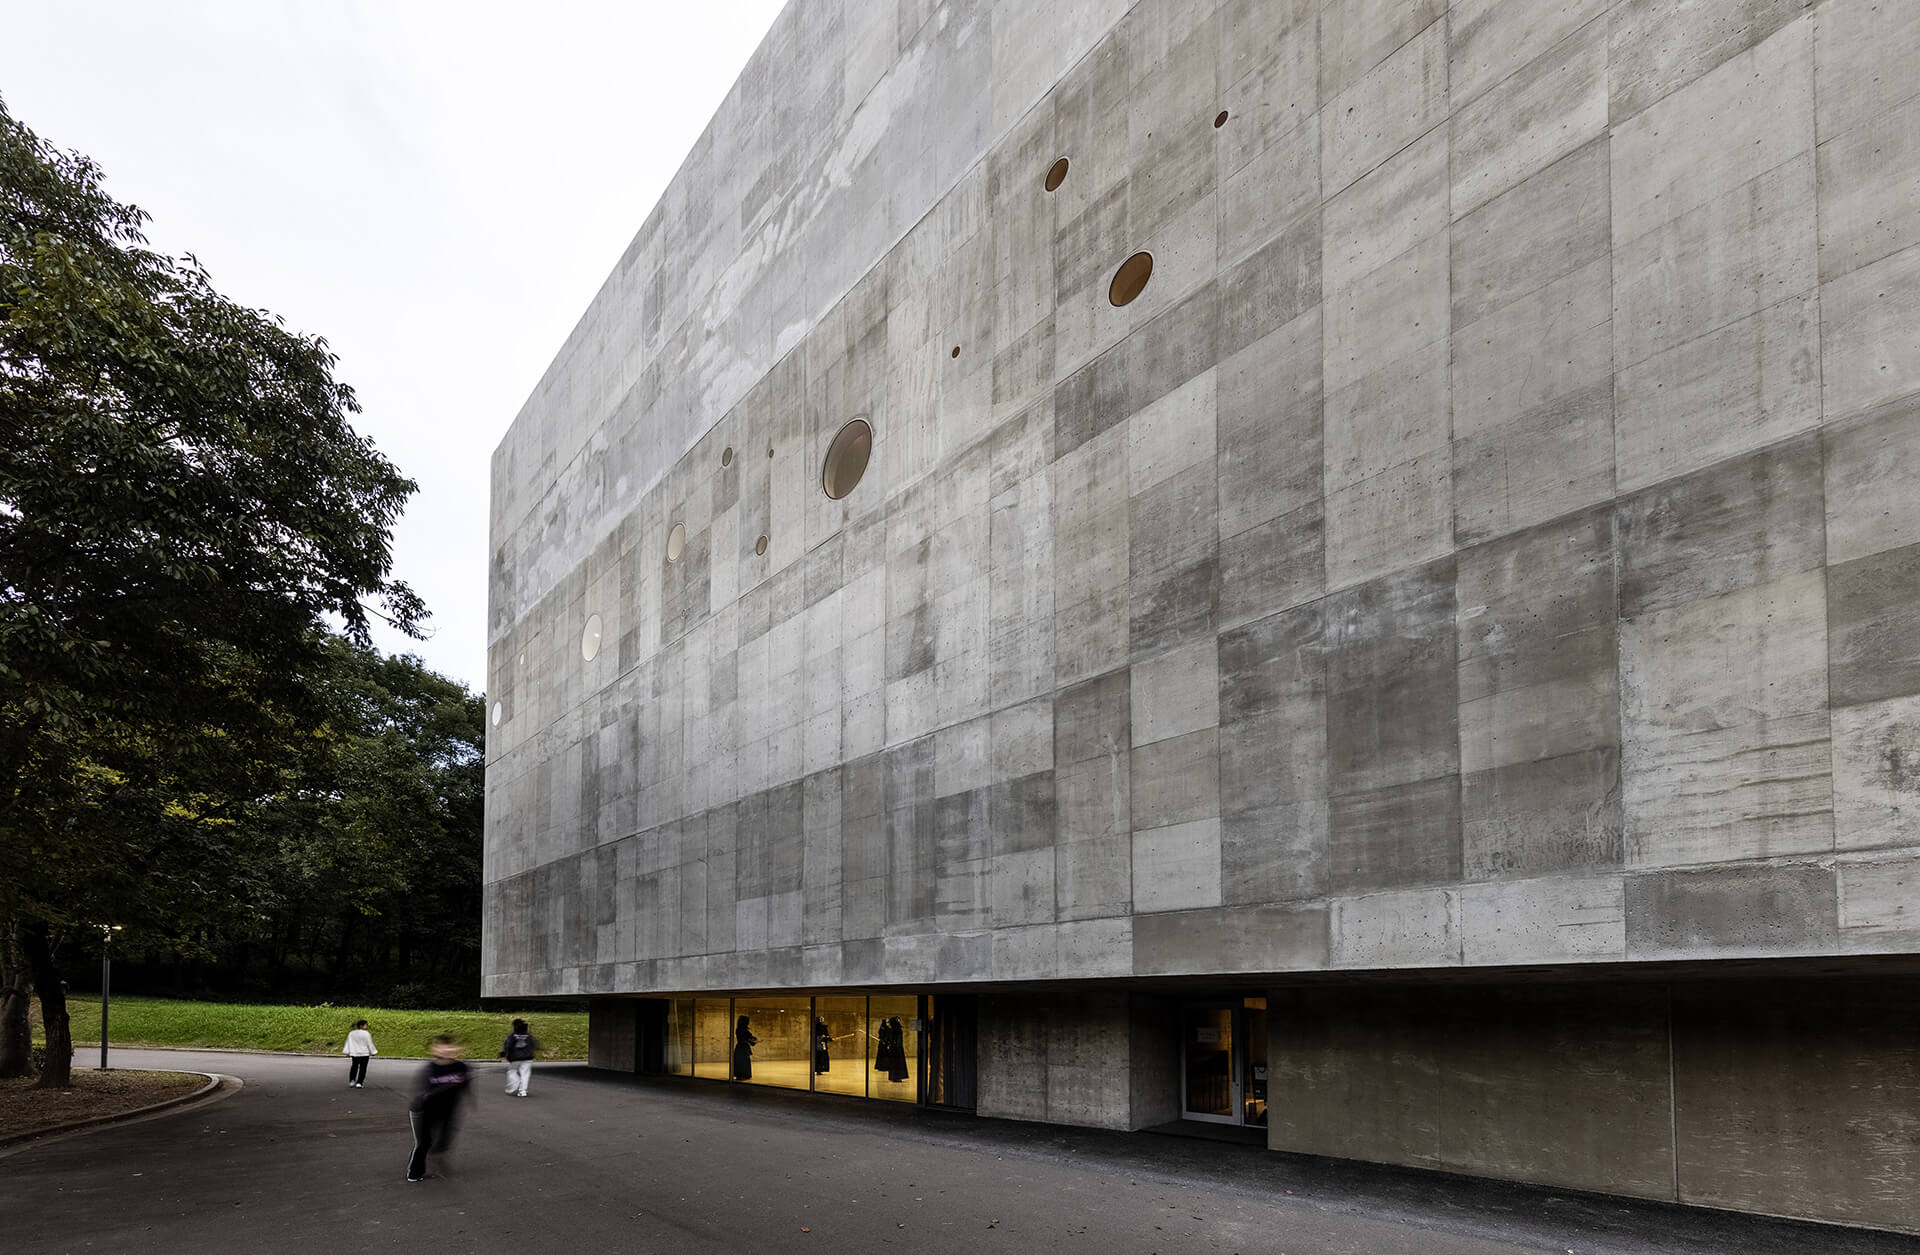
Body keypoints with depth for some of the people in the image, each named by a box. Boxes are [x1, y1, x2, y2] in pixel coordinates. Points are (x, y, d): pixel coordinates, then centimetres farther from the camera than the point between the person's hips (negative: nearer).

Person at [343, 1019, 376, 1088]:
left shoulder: (351, 1033, 4)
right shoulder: (366, 1034, -12)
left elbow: (348, 1043, 5)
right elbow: (370, 1044, -8)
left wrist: (347, 1053, 8)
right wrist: (373, 1052, 2)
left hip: (354, 1053, 5)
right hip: (364, 1054, -5)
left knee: (354, 1067, 18)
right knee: (362, 1068, 0)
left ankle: (351, 1082, 16)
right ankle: (359, 1083, -6)